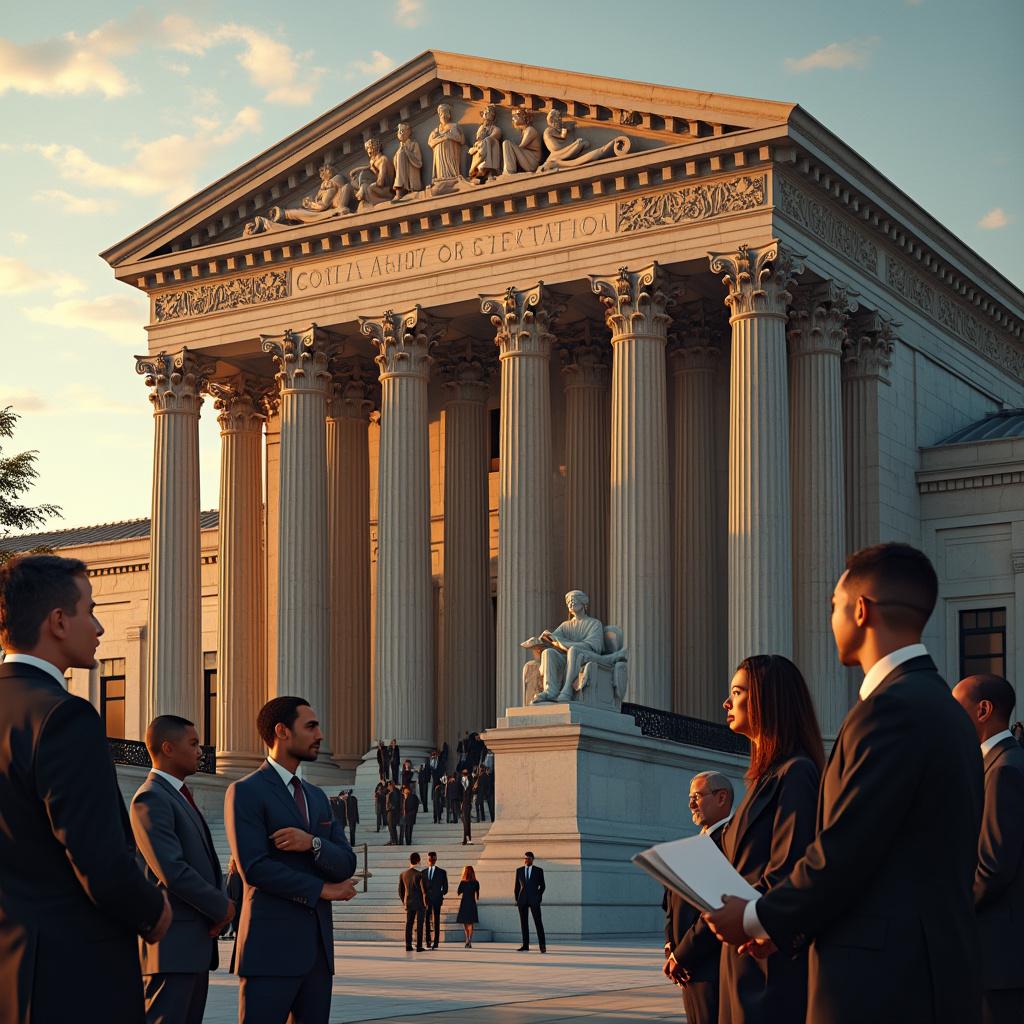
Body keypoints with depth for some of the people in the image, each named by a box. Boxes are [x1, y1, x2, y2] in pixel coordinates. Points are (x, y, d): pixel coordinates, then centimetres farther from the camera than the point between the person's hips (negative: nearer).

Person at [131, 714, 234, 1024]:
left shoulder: (181, 798, 20)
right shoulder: (151, 798, -12)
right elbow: (172, 871, -21)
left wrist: (220, 907, 2)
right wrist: (223, 908, -10)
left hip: (196, 943, 10)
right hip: (172, 943, -10)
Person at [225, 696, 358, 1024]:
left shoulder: (317, 797, 19)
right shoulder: (245, 792, -5)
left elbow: (346, 864, 8)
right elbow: (254, 868, -15)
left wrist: (313, 843, -14)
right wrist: (321, 889, -7)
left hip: (318, 947, 7)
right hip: (271, 946, -7)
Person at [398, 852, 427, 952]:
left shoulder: (403, 874, 2)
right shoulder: (419, 874, -14)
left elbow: (400, 890, 8)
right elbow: (423, 890, -14)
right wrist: (425, 903, -2)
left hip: (408, 903, 4)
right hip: (419, 903, -4)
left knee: (408, 924, 10)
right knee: (419, 925, 0)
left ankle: (408, 946, 8)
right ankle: (419, 946, -2)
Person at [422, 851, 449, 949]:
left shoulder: (442, 872, 4)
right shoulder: (423, 872, 12)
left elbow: (445, 887, 5)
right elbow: (422, 886, 14)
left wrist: (441, 894, -5)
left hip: (436, 899, -2)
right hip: (426, 899, 2)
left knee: (436, 921, -2)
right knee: (427, 920, -1)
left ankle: (436, 942, -3)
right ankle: (428, 941, 6)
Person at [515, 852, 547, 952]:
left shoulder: (539, 870, 1)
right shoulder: (519, 870, 7)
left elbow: (542, 885, 5)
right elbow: (517, 886, 11)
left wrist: (538, 897, -5)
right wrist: (517, 899, 5)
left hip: (534, 900, -3)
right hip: (522, 900, 3)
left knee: (538, 922, -9)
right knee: (523, 923, 3)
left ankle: (542, 945, -8)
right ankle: (525, 945, 7)